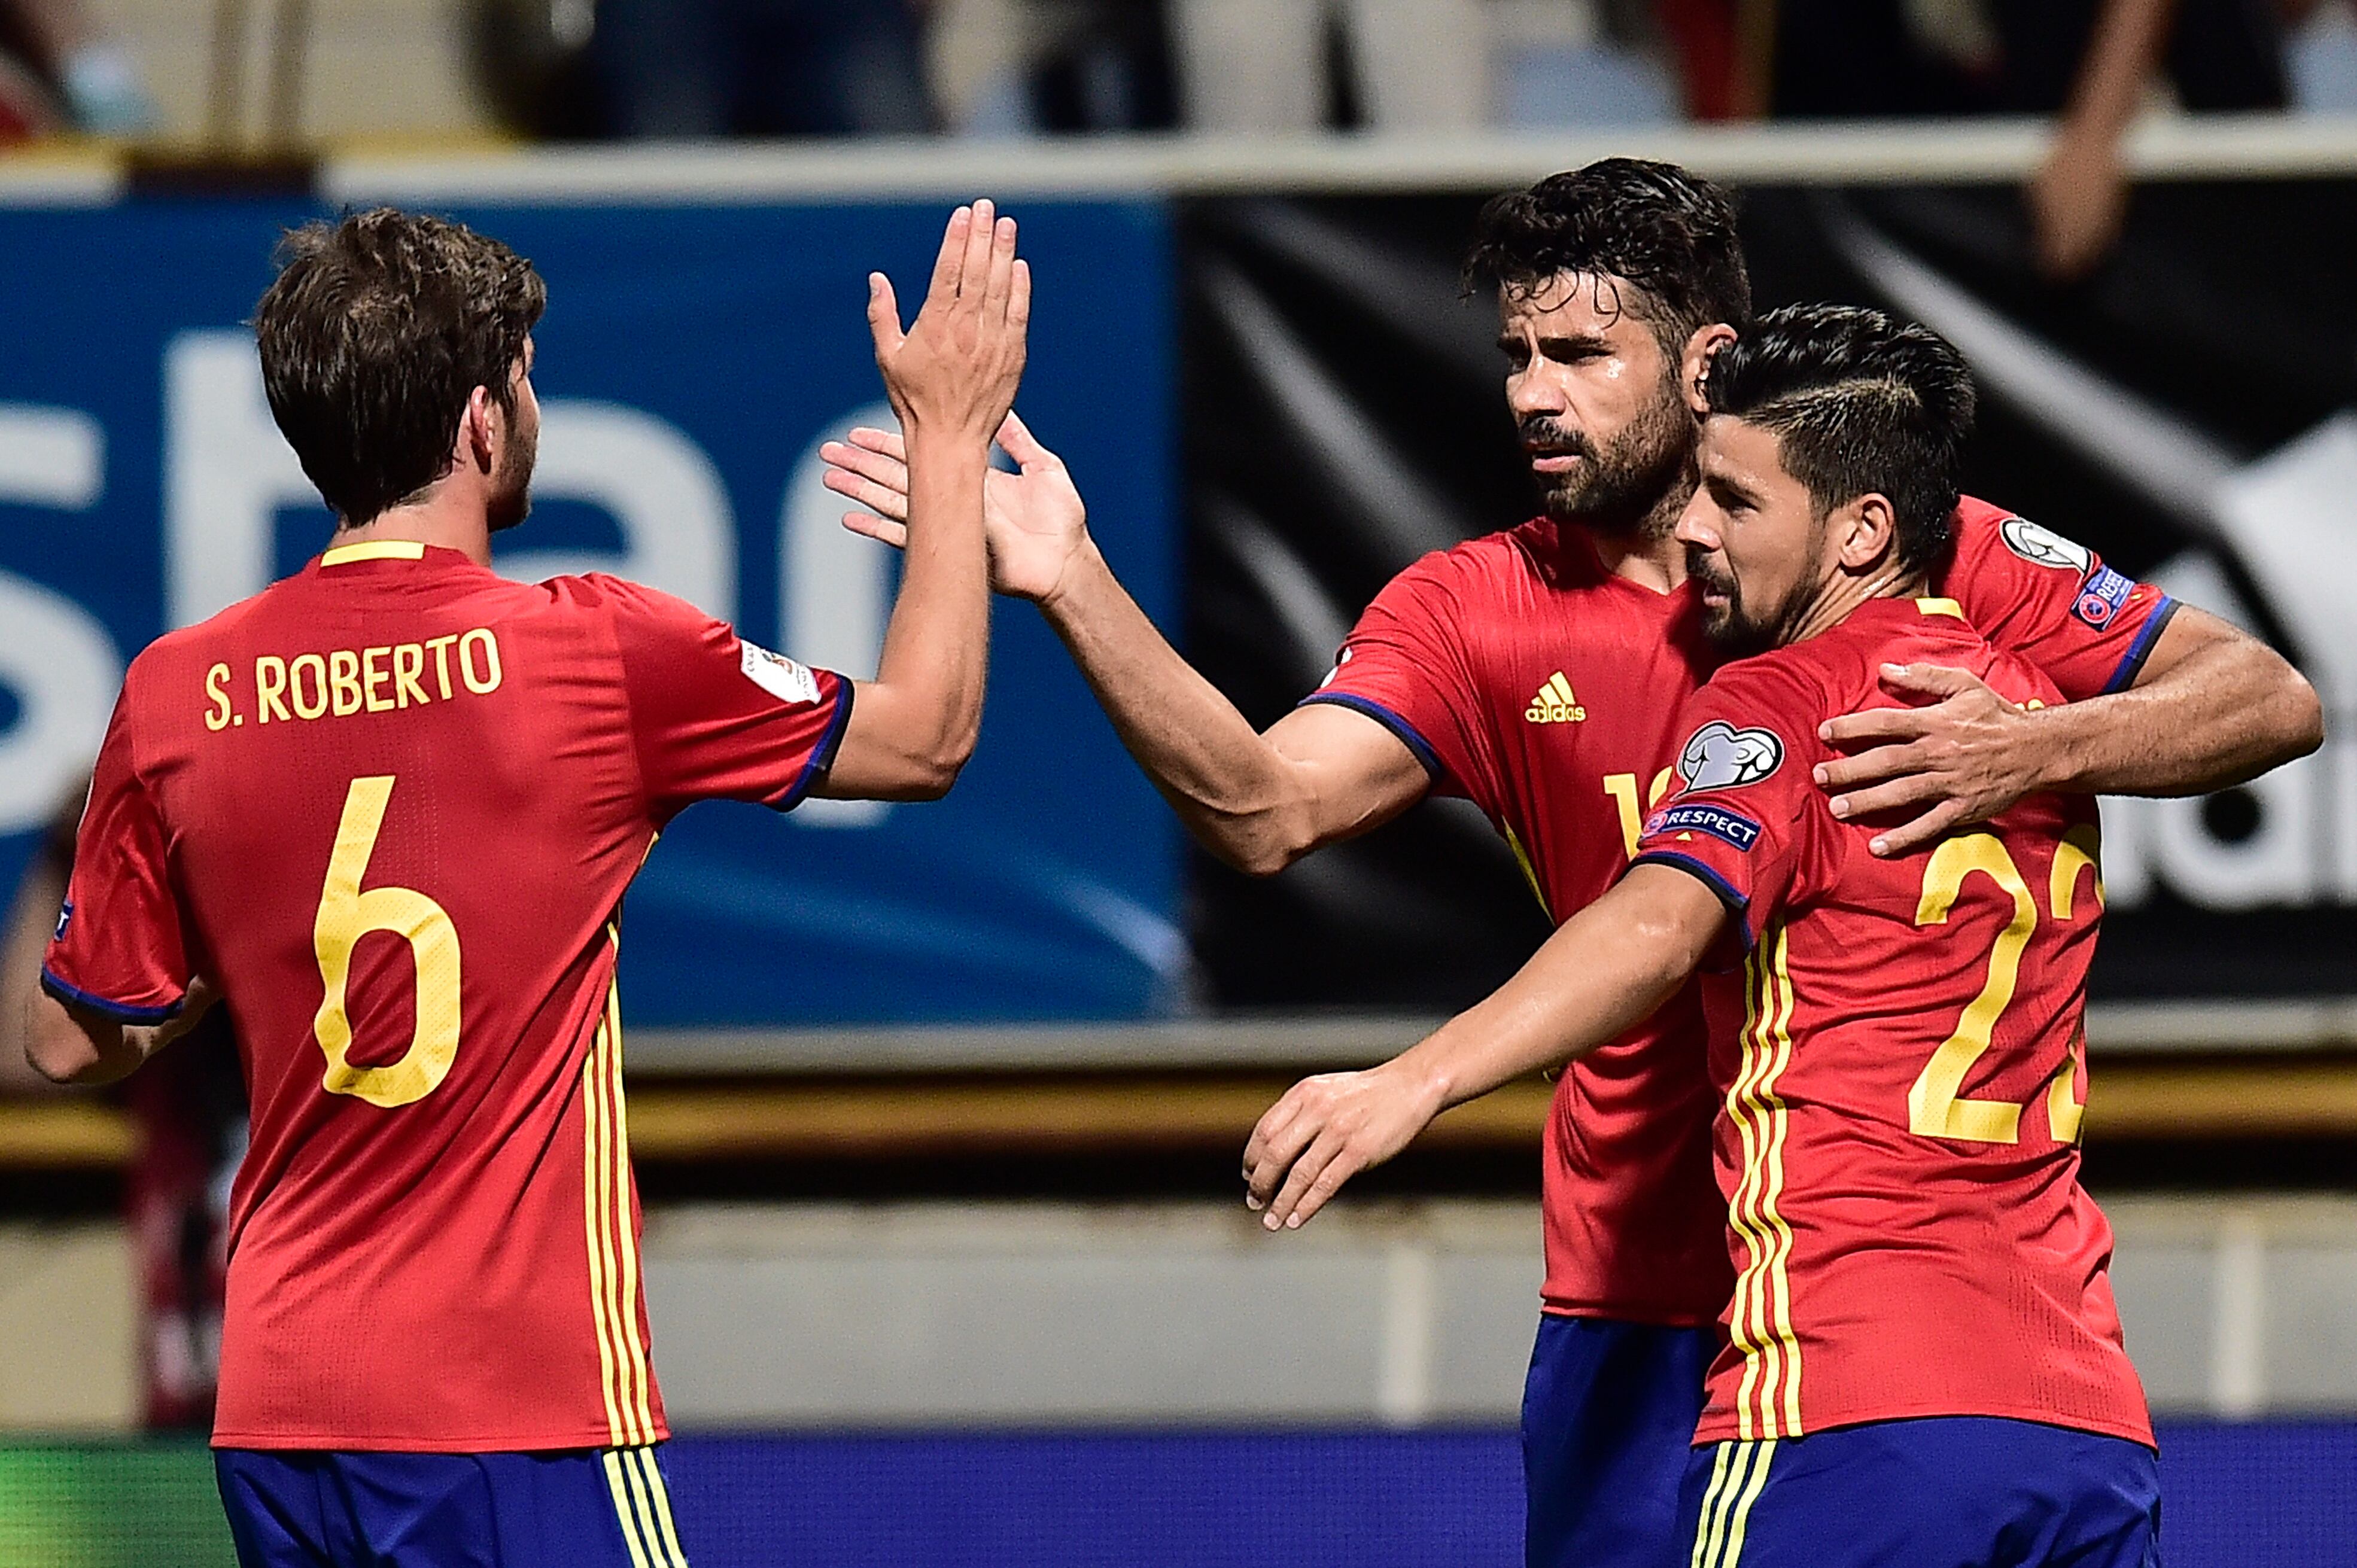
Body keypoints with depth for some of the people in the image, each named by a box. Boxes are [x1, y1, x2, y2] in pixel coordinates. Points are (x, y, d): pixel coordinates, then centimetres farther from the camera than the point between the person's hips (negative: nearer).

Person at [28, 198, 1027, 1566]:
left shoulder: (175, 696, 2)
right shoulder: (594, 653, -8)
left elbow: (80, 1043, 12)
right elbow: (925, 735, 6)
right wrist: (951, 438, 15)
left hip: (272, 1413, 5)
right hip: (517, 1416, -5)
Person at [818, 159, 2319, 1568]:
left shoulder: (1933, 559, -4)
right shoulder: (1478, 612, 3)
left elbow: (2274, 701, -6)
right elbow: (1263, 805, -11)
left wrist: (2037, 747, -24)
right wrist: (1070, 585, -23)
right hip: (1649, 1307, 2)